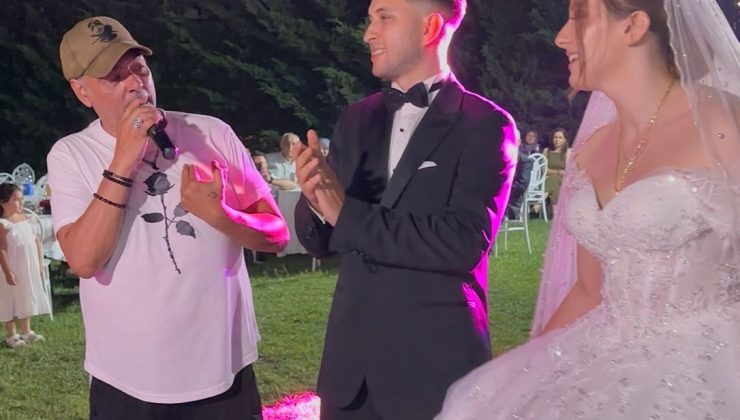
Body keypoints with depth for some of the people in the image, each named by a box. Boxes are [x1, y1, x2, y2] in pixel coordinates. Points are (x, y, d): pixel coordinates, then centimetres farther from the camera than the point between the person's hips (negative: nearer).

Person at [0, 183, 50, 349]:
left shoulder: (26, 219, 5)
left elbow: (36, 242, 10)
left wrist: (40, 263, 8)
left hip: (30, 268, 7)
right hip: (14, 269, -7)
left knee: (27, 299, 16)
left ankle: (26, 332, 29)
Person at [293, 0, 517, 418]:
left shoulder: (485, 124, -9)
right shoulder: (357, 119, 6)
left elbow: (465, 242, -21)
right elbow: (321, 240, 6)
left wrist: (348, 214, -20)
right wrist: (314, 199, -15)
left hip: (435, 363, -4)